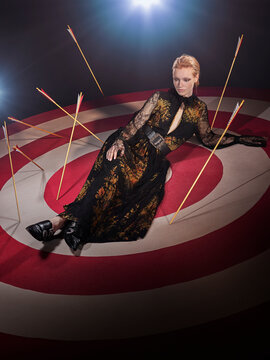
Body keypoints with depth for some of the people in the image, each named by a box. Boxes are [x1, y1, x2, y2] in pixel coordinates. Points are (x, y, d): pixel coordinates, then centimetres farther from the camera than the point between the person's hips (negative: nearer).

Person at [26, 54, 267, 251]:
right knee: (116, 169, -38)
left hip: (154, 161, 1)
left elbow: (209, 139, 29)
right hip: (132, 146, -1)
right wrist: (119, 141, -15)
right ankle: (72, 221, -48)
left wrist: (240, 139, 25)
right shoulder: (160, 97, 13)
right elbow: (137, 122, 4)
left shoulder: (199, 109, 20)